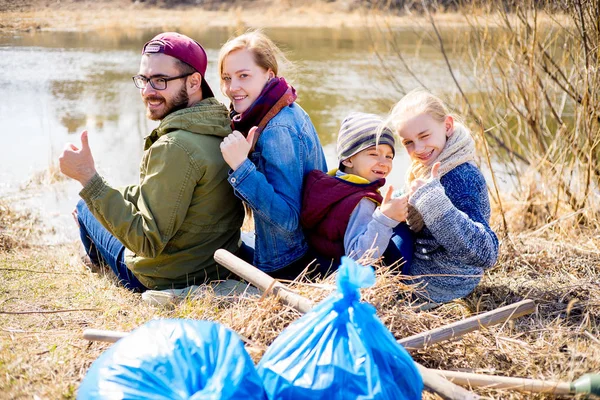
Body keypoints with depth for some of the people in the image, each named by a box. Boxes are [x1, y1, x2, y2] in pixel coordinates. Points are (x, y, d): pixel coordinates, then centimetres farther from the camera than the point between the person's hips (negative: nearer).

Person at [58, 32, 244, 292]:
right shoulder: (223, 127, -5)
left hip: (167, 281, -7)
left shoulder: (175, 148, -32)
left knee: (84, 208, 19)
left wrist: (88, 177, -30)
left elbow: (148, 242, -31)